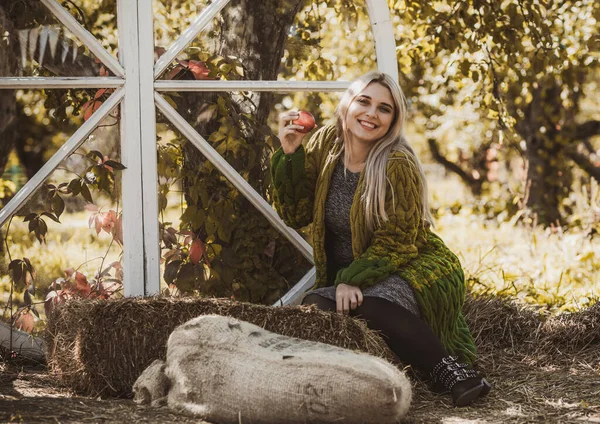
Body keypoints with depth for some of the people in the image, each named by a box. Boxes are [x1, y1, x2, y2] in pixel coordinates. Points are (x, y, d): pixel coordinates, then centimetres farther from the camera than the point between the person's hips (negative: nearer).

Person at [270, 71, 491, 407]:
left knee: (375, 304, -37)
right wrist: (290, 155, -13)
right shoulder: (326, 144, -2)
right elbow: (296, 214, -1)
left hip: (410, 266, -5)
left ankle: (449, 368, -24)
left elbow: (395, 241, -15)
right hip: (344, 274, 6)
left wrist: (354, 279, -26)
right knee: (316, 308, -26)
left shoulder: (398, 165, -17)